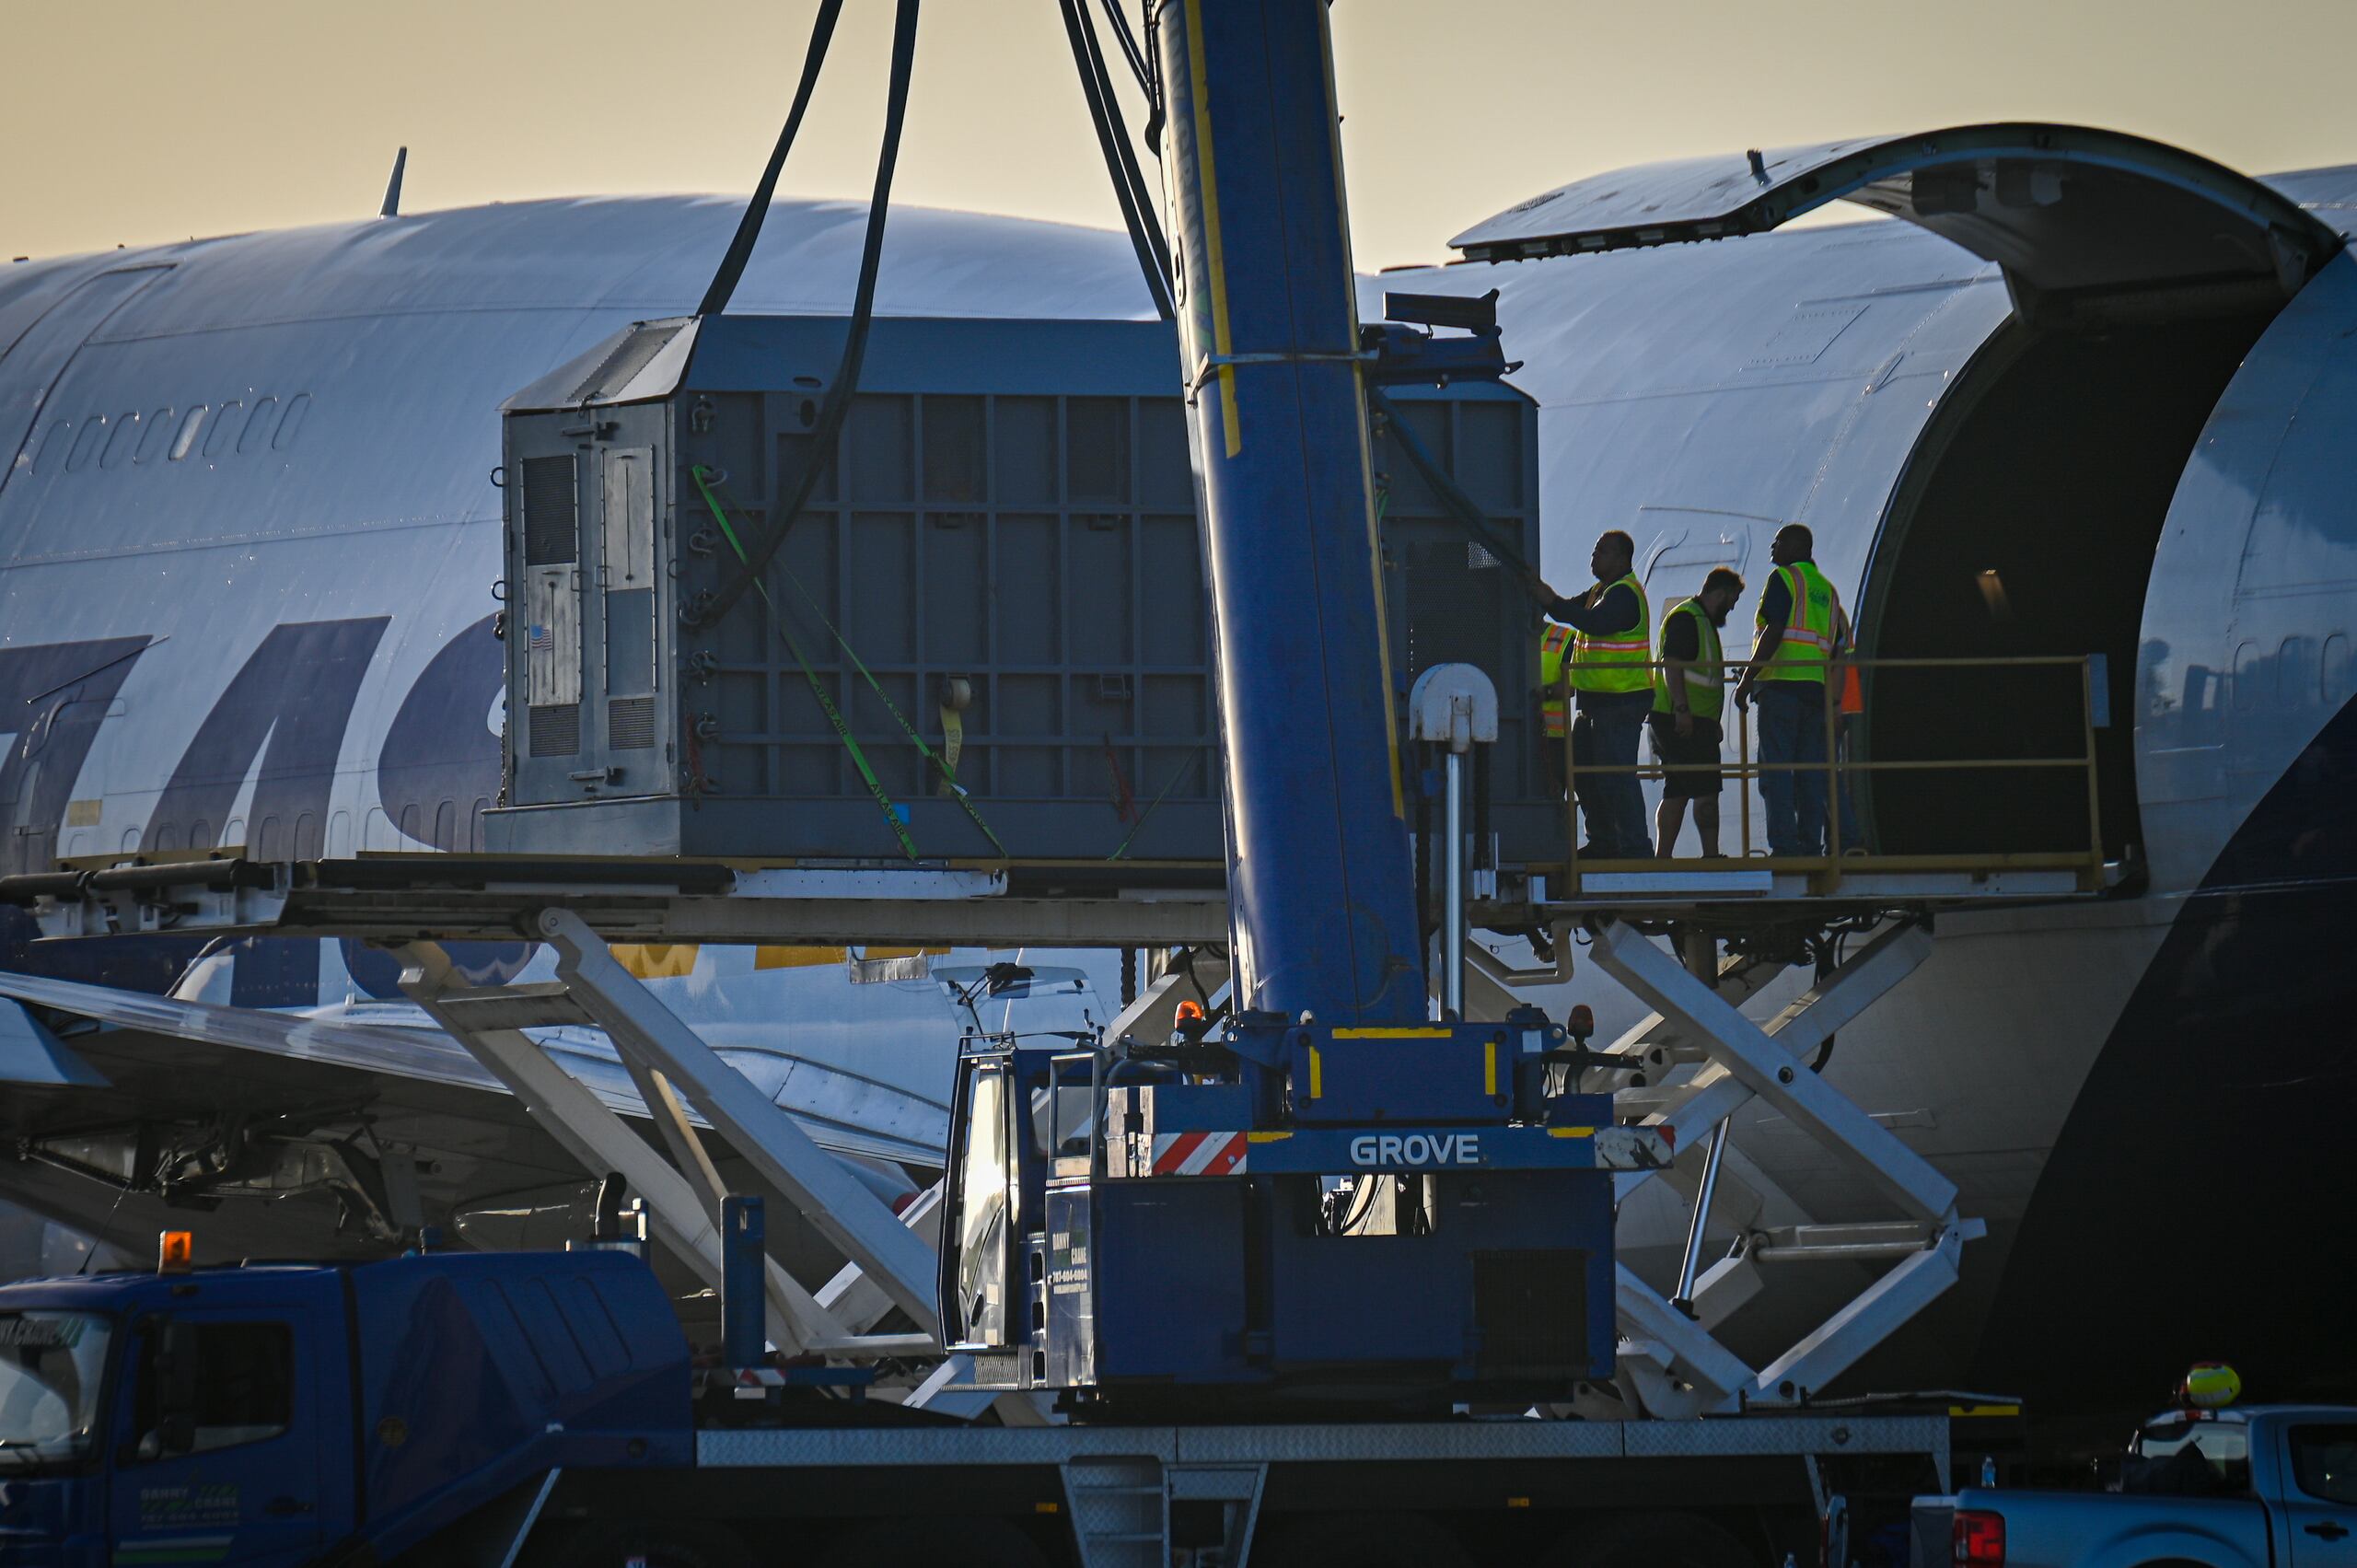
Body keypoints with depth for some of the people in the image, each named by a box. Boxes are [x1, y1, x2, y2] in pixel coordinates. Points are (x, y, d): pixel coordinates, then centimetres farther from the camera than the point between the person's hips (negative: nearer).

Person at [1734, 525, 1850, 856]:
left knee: (1775, 769, -9)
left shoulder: (1784, 578, -1)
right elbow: (1840, 646, 19)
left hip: (1781, 682, -7)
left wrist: (1747, 679, -11)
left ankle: (1783, 844, -17)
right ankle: (1811, 845, 2)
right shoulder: (1827, 589, 21)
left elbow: (1774, 632, -12)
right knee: (1811, 770, 6)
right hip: (1818, 689, 7)